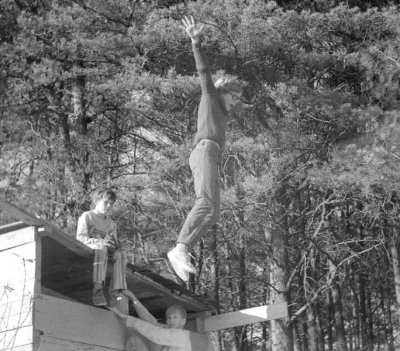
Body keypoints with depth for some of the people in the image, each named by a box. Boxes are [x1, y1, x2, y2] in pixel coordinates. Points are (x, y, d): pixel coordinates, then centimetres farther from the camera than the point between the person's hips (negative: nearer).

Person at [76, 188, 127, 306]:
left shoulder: (111, 223, 21)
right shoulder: (87, 216, 3)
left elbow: (114, 245, 14)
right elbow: (80, 238, -11)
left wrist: (114, 245, -14)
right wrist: (100, 242, -25)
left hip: (104, 250, 5)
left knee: (119, 254, -25)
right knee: (101, 249, -37)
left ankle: (116, 292, -34)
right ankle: (97, 289, -48)